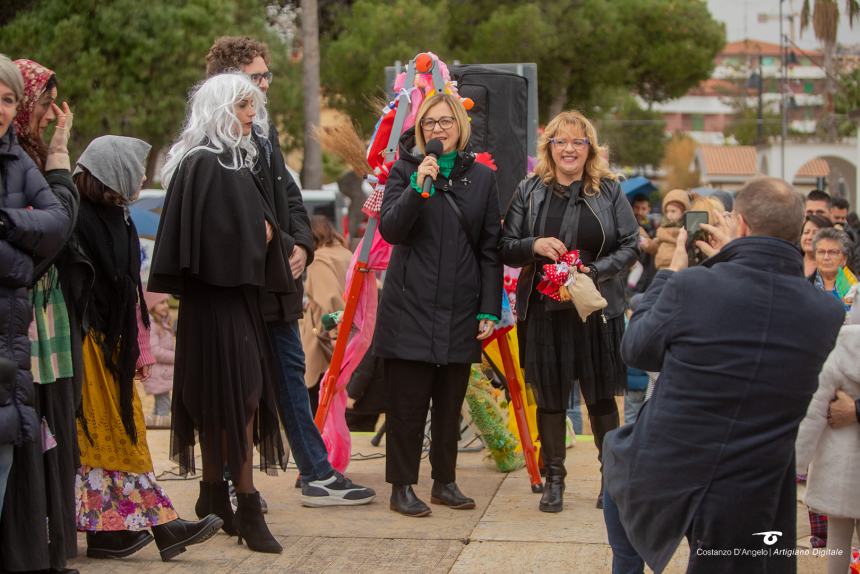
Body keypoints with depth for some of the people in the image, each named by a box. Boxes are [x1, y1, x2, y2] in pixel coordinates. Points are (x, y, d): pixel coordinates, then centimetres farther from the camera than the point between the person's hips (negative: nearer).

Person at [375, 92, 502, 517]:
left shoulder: (481, 177, 8)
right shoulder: (405, 171, 3)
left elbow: (490, 249, 8)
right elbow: (389, 229, -8)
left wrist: (490, 309, 2)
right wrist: (418, 187, -20)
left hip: (460, 311, 2)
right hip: (410, 306, -2)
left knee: (450, 403, 9)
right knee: (408, 402, 1)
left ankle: (445, 482, 20)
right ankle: (402, 486, 9)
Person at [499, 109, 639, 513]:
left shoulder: (610, 192, 3)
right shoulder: (529, 192, 5)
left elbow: (630, 246, 2)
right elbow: (505, 248, 5)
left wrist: (596, 271, -14)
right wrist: (534, 246, -16)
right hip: (544, 311, 1)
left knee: (601, 397, 5)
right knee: (549, 398, 6)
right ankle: (553, 479, 18)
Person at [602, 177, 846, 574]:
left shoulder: (690, 285, -20)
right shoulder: (827, 315, -10)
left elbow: (636, 350, -1)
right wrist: (729, 262, 13)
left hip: (659, 478, -1)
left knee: (616, 450, 33)